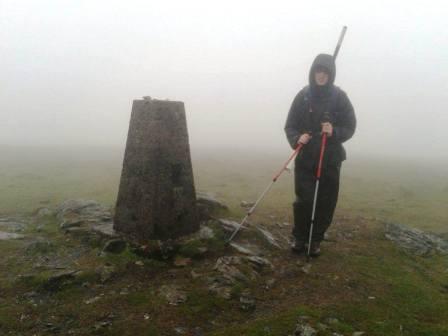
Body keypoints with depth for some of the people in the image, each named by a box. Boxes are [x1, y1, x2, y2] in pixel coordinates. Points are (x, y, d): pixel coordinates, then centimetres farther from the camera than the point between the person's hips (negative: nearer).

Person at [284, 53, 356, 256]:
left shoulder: (339, 97, -1)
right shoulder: (303, 95, 1)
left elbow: (350, 128, 1)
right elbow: (290, 126, 2)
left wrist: (334, 132, -20)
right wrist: (297, 139, -19)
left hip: (330, 159, 0)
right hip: (305, 158, 0)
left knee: (325, 202, 4)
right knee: (303, 201, -3)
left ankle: (316, 240, 21)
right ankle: (300, 238, 16)